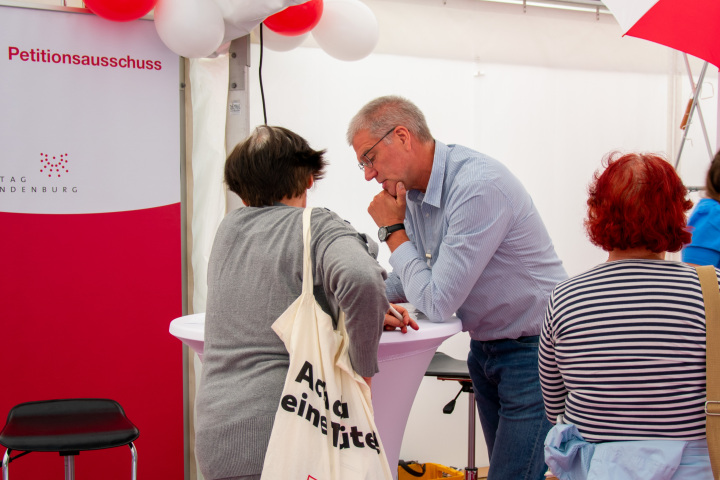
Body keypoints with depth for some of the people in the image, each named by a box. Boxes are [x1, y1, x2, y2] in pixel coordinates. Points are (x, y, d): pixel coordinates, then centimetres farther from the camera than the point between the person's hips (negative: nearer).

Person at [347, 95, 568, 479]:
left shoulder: (479, 187, -26)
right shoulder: (412, 189, 2)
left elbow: (437, 303, -25)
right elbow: (410, 280, 15)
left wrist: (393, 230, -14)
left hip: (532, 349, -8)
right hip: (484, 347, 8)